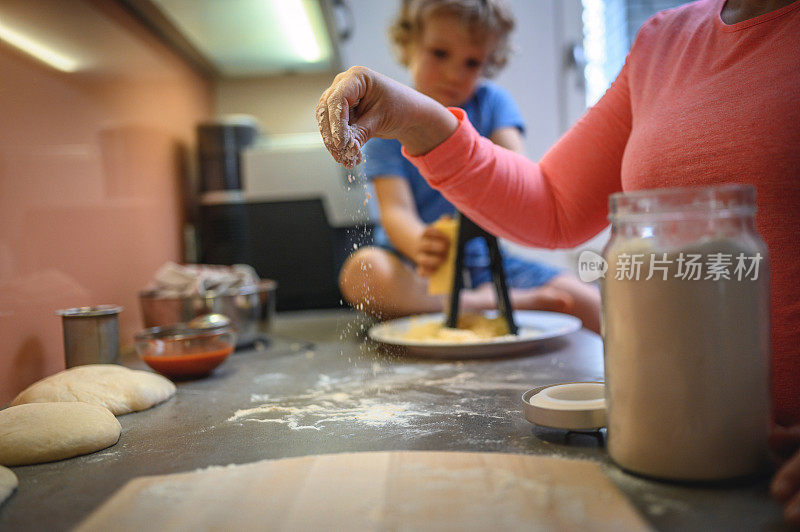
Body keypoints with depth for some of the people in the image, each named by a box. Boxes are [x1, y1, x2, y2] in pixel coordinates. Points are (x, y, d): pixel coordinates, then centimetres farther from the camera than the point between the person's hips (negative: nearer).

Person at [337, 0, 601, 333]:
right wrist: (420, 246, -39)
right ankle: (483, 304, -27)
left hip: (484, 260, 0)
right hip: (415, 271, 0)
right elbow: (396, 210, -14)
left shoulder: (492, 102, 6)